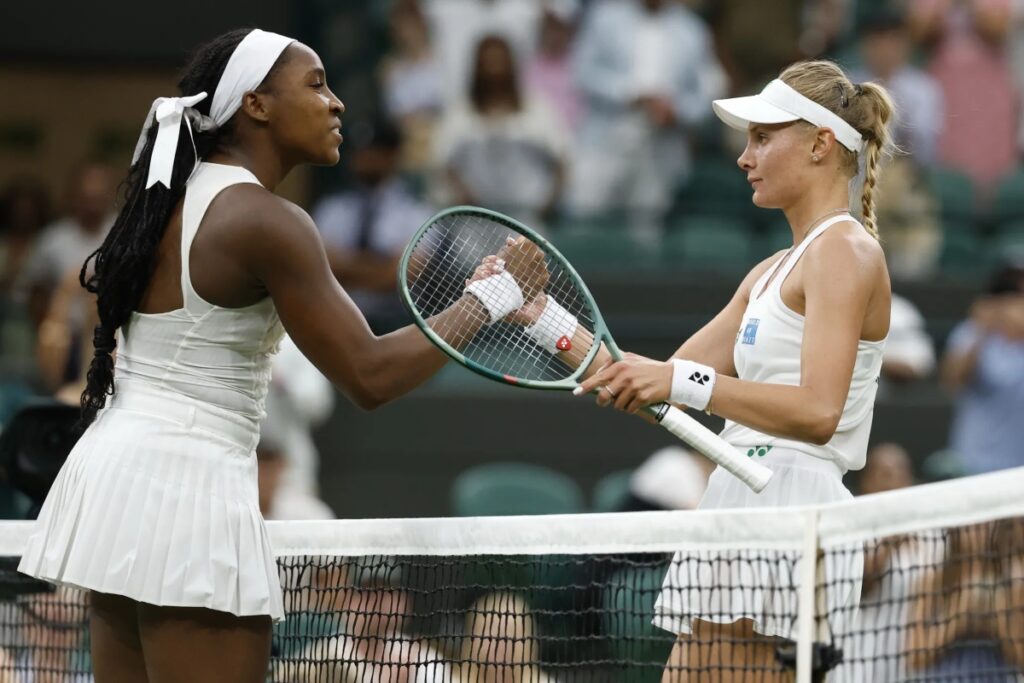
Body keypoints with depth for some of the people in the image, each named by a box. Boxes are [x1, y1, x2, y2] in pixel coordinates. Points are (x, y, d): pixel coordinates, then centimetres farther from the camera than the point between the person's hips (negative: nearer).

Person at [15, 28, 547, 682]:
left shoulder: (171, 197, 11)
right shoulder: (266, 221, -15)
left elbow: (100, 272, 32)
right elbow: (370, 375, -16)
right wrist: (490, 297, -6)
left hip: (112, 461, 9)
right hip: (191, 481, -9)